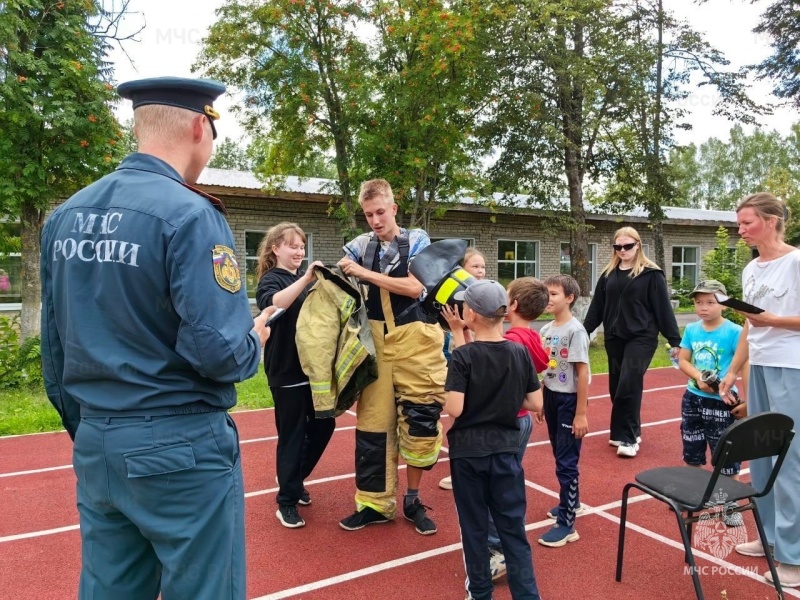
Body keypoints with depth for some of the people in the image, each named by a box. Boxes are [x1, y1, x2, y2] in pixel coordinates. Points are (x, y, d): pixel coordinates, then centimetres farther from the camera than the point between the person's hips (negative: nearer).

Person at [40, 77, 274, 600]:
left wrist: (86, 431, 21)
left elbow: (54, 349, 10)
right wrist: (255, 341, -2)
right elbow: (218, 352, -25)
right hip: (181, 447, -7)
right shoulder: (189, 215, -17)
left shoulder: (65, 216, 5)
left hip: (95, 446, 7)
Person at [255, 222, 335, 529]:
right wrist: (306, 278, -37)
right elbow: (273, 304, -30)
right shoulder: (271, 279, -7)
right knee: (292, 434, 1)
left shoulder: (307, 277, 13)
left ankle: (294, 479, 34)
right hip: (287, 370, -7)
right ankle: (287, 501, 16)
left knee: (324, 425, 13)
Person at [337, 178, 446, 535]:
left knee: (420, 419, -1)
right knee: (372, 421, 5)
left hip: (415, 340, -3)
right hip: (377, 339, 3)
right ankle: (375, 503, 20)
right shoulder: (363, 244, 7)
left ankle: (413, 500, 20)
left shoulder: (417, 240, -2)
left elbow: (414, 287, -13)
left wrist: (364, 273, -13)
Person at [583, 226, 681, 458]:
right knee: (616, 388, 9)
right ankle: (629, 432, 25)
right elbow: (596, 307, 11)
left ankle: (629, 438, 1)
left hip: (641, 338, -5)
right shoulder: (608, 274, 9)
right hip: (613, 338, 5)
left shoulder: (651, 274, -5)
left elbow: (663, 308, -6)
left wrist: (674, 340, -7)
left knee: (628, 386, -11)